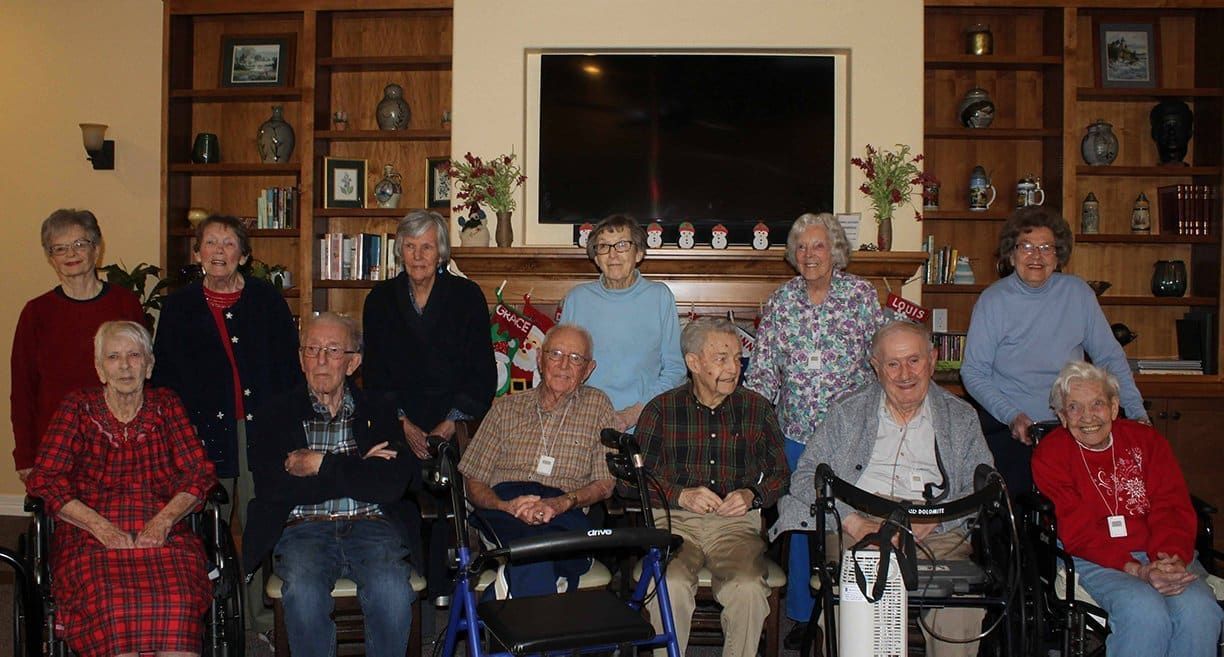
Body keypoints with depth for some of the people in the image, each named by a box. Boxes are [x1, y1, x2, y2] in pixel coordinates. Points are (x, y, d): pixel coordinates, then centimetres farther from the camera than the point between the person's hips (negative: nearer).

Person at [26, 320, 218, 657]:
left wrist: (163, 520, -10)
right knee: (110, 606, -33)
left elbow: (200, 471, 7)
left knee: (177, 603, -31)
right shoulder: (79, 407, 10)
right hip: (90, 536, 0)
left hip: (161, 533, 1)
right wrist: (101, 526, -12)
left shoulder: (166, 405, 14)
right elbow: (44, 479, 1)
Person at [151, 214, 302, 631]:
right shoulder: (179, 307, 10)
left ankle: (262, 614, 14)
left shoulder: (267, 301, 7)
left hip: (260, 426, -1)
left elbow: (289, 369, 5)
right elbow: (164, 377, 10)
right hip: (204, 429, 1)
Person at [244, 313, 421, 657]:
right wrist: (357, 471, -6)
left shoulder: (379, 414, 13)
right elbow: (270, 486, -5)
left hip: (371, 525, 0)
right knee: (303, 593, -31)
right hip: (304, 528, 0)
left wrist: (320, 464, -6)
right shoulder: (279, 413, 12)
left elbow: (393, 483, -4)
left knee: (392, 592, -29)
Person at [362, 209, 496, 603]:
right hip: (401, 432, 1)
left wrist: (451, 423, -7)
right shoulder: (381, 299, 10)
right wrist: (403, 424, -5)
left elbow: (483, 372, 2)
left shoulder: (467, 296, 5)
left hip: (457, 430, -1)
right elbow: (374, 373, 8)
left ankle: (444, 593, 2)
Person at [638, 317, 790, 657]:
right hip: (674, 519, -1)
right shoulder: (661, 409, 7)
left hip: (737, 522, 1)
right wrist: (682, 496, -11)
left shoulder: (757, 408, 11)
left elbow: (780, 473, 16)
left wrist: (751, 496, -4)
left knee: (749, 589, -29)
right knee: (671, 585, -30)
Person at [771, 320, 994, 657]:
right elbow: (806, 476, 7)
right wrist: (852, 521, -9)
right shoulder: (847, 411, 15)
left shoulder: (961, 418, 18)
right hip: (858, 527, 0)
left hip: (935, 533, 1)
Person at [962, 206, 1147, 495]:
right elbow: (973, 373, -5)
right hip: (1007, 432, -2)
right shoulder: (992, 301, -4)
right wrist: (1012, 415, -17)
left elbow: (1110, 357, 9)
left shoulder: (1078, 293, 2)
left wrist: (1137, 412, 1)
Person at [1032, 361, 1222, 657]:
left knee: (1198, 610, -28)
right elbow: (1078, 532, -9)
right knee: (1145, 611, -32)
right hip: (1096, 561, -3)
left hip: (1162, 556, 3)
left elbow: (1173, 508, 1)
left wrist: (1171, 558, -21)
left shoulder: (1147, 440, 11)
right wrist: (1137, 570, -24)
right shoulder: (1049, 455, 0)